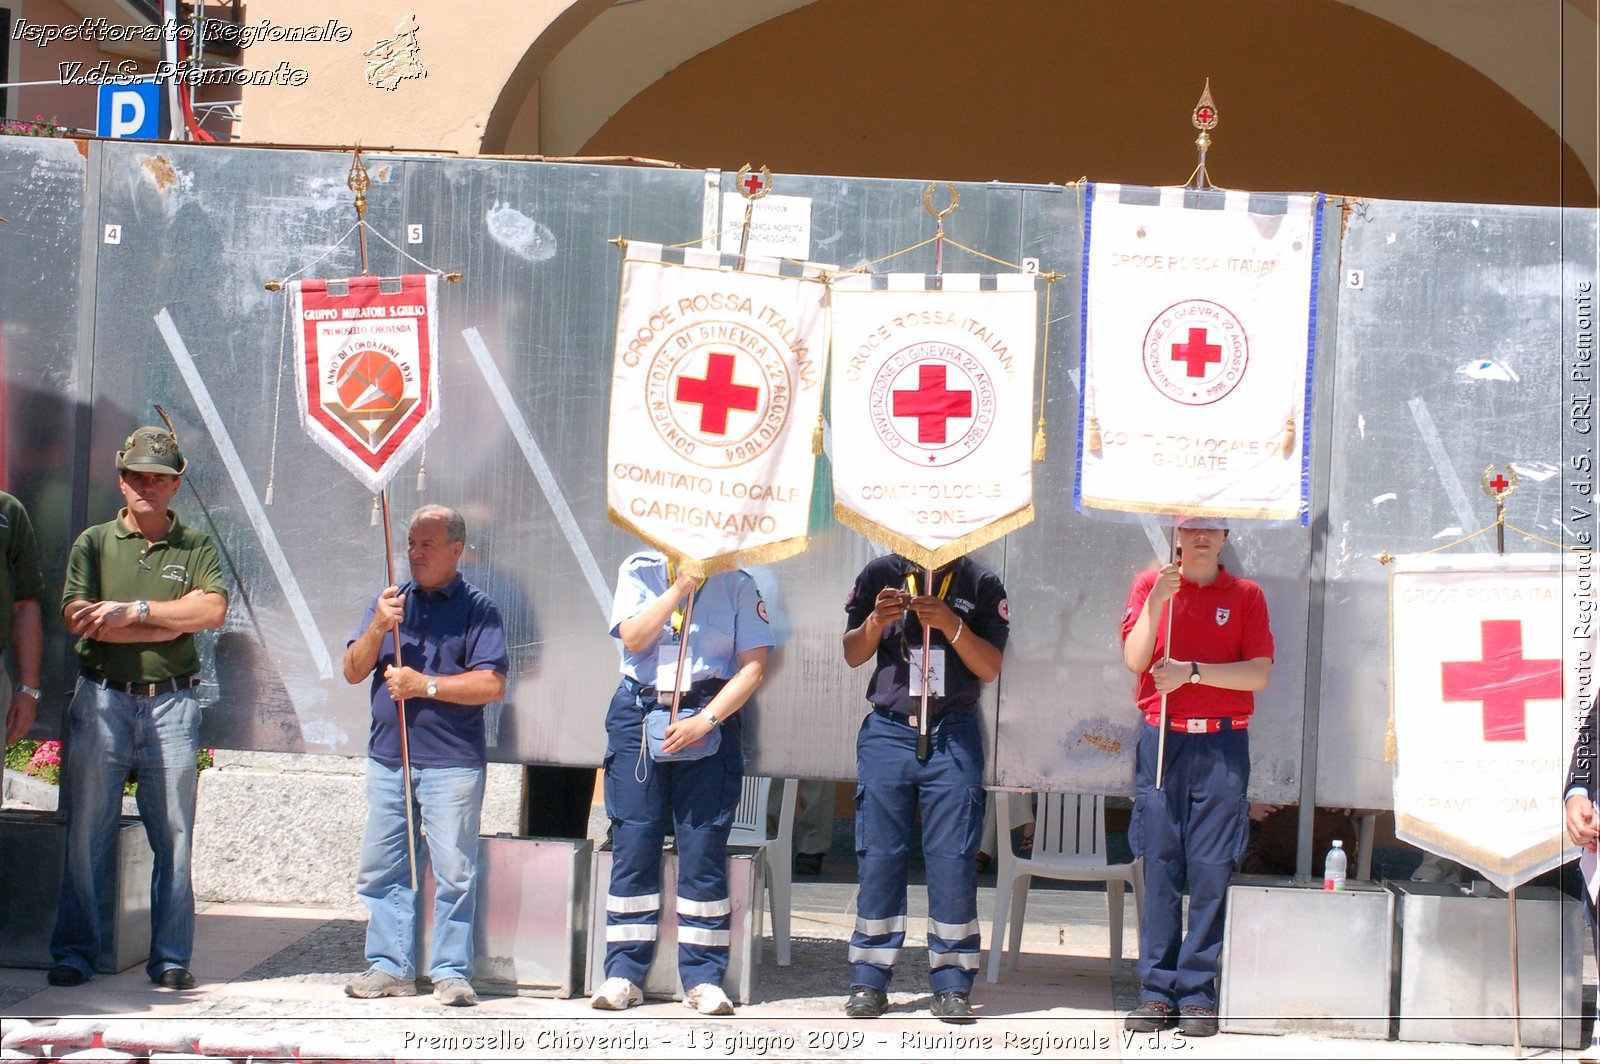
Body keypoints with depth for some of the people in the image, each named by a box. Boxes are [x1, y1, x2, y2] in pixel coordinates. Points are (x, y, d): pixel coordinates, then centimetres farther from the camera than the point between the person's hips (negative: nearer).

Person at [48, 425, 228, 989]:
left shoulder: (197, 547, 11)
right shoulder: (94, 542, 10)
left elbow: (211, 609, -6)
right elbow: (78, 618, -4)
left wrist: (134, 611, -10)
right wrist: (166, 625, -6)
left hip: (172, 705, 0)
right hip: (101, 702, 0)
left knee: (174, 836, 1)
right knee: (86, 833, -1)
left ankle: (171, 958, 6)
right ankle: (73, 953, 7)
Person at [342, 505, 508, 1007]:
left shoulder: (478, 608, 0)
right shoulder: (389, 601, 15)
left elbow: (491, 684, -9)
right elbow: (353, 671, 9)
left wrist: (426, 685, -13)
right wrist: (378, 629, -7)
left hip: (451, 762, -5)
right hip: (388, 756, 5)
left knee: (453, 870, -4)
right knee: (381, 867, 6)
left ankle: (451, 971, 2)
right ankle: (389, 966, 13)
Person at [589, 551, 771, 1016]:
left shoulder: (736, 585, 5)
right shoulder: (640, 571, 8)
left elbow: (754, 666, -2)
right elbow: (633, 639, -6)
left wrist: (705, 720, -11)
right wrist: (681, 587, -10)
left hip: (709, 719, -1)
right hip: (639, 712, 1)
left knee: (704, 847, -4)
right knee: (633, 843, -1)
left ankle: (703, 978, 1)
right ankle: (623, 974, 4)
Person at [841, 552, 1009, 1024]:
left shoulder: (981, 585, 2)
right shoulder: (880, 575, 6)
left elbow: (990, 668, -2)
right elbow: (852, 654, 8)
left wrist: (951, 625, -17)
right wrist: (876, 621, -12)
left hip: (953, 737, -1)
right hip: (888, 732, 1)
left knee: (953, 860, -4)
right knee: (878, 857, 0)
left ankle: (951, 986, 2)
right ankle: (869, 981, 6)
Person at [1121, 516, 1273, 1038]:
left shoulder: (1245, 595, 8)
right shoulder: (1150, 584, 10)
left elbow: (1260, 673, -1)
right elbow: (1134, 659, -1)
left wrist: (1193, 671, -10)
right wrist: (1157, 601, -13)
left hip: (1222, 744, 0)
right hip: (1160, 738, 0)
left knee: (1211, 869, -4)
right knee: (1159, 865, -2)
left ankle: (1198, 993, 0)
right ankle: (1157, 990, 2)